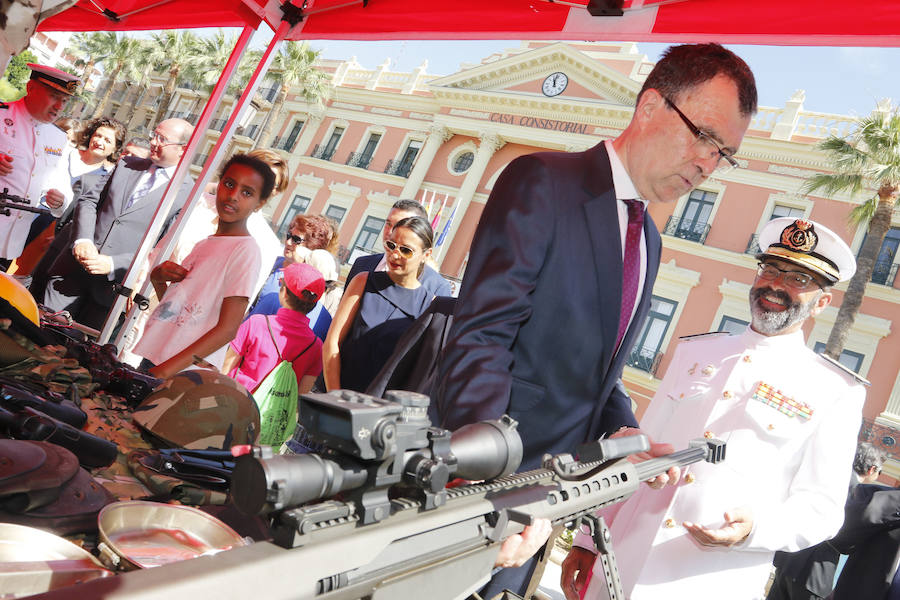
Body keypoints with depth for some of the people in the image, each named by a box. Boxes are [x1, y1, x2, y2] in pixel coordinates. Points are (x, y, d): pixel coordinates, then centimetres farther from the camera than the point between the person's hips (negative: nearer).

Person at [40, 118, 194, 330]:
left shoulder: (189, 194, -7)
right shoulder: (127, 165, 12)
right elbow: (89, 200, 11)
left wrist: (112, 265, -16)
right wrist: (82, 240, -9)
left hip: (116, 285, -4)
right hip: (74, 270, 4)